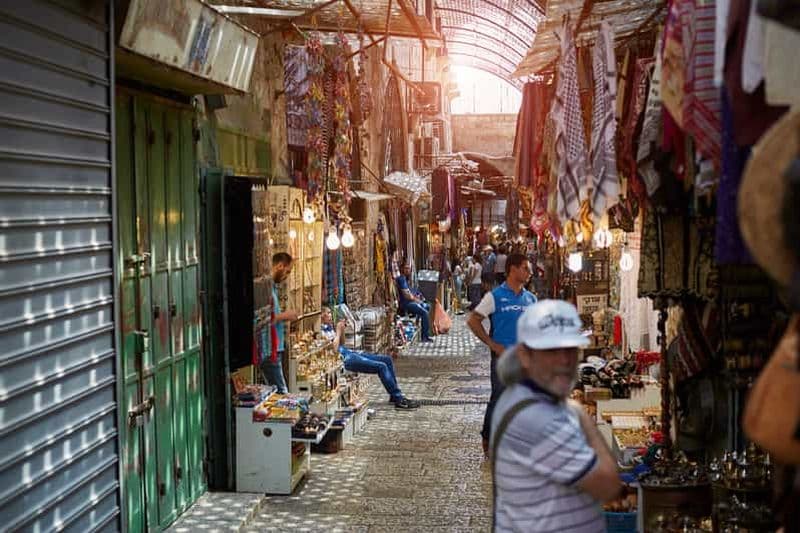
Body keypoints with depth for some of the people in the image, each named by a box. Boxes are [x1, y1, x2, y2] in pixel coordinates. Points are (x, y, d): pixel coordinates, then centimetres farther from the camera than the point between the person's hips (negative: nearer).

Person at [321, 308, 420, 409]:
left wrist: (342, 329, 8)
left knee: (387, 359, 5)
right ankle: (399, 400, -16)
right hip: (345, 359, -10)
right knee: (381, 367, -20)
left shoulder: (329, 326, 17)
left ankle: (395, 395, 9)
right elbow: (333, 349, -20)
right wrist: (338, 331, -12)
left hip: (351, 353, 10)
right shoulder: (322, 331, -11)